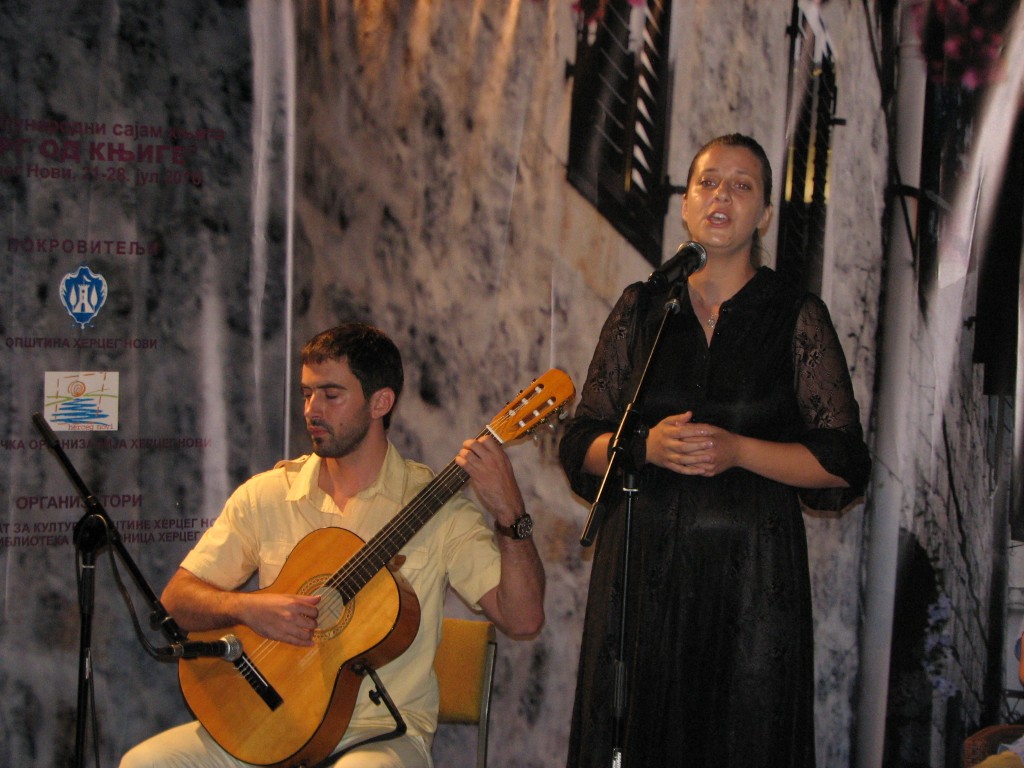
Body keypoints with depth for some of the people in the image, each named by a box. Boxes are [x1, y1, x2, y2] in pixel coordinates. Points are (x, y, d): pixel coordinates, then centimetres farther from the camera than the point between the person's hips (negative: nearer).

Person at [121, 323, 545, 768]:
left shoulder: (436, 507, -3)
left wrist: (510, 514, -23)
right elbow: (176, 599, 6)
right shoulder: (265, 495, 6)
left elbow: (523, 620, -10)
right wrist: (247, 607, -14)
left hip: (382, 730, -3)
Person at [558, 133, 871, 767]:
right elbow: (581, 445, 9)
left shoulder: (797, 316, 3)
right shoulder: (641, 308, 9)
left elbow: (844, 465, -2)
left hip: (752, 575, -2)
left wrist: (738, 451, -15)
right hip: (642, 567, 2)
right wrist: (645, 446, -11)